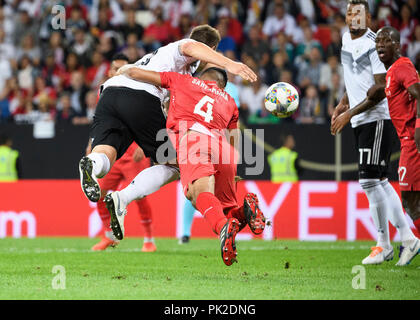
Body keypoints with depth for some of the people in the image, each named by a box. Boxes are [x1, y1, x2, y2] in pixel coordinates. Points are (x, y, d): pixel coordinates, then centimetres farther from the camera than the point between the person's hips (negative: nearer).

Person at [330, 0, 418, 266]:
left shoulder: (374, 45, -15)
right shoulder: (347, 39, 12)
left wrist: (349, 114, -17)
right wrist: (343, 104, 17)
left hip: (378, 119, -9)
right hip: (361, 122, 9)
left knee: (369, 180, -12)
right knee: (380, 181, 11)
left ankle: (384, 244, -3)